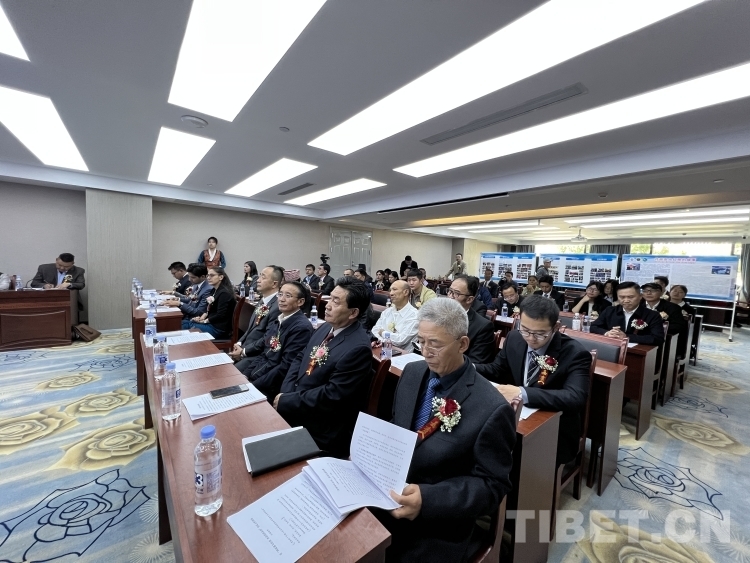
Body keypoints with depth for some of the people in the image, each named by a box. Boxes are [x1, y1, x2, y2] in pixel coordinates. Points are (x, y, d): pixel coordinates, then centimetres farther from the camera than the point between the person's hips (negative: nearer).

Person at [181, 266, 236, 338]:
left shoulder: (224, 293, -19)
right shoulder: (214, 290, 12)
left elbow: (220, 315, -20)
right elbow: (209, 310, 16)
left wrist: (204, 321, -9)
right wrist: (202, 317, -3)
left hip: (219, 328, -9)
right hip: (211, 323, 9)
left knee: (188, 327, -12)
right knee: (184, 323, 2)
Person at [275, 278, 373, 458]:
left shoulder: (358, 348, -25)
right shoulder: (326, 327, 2)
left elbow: (331, 396, -24)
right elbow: (300, 359, 9)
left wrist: (286, 402, -15)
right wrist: (285, 393, -6)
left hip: (319, 428, -7)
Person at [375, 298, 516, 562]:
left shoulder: (492, 410, -22)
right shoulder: (412, 373, -4)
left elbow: (493, 485, -13)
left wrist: (428, 499, -25)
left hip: (436, 529, -4)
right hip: (384, 497, 5)